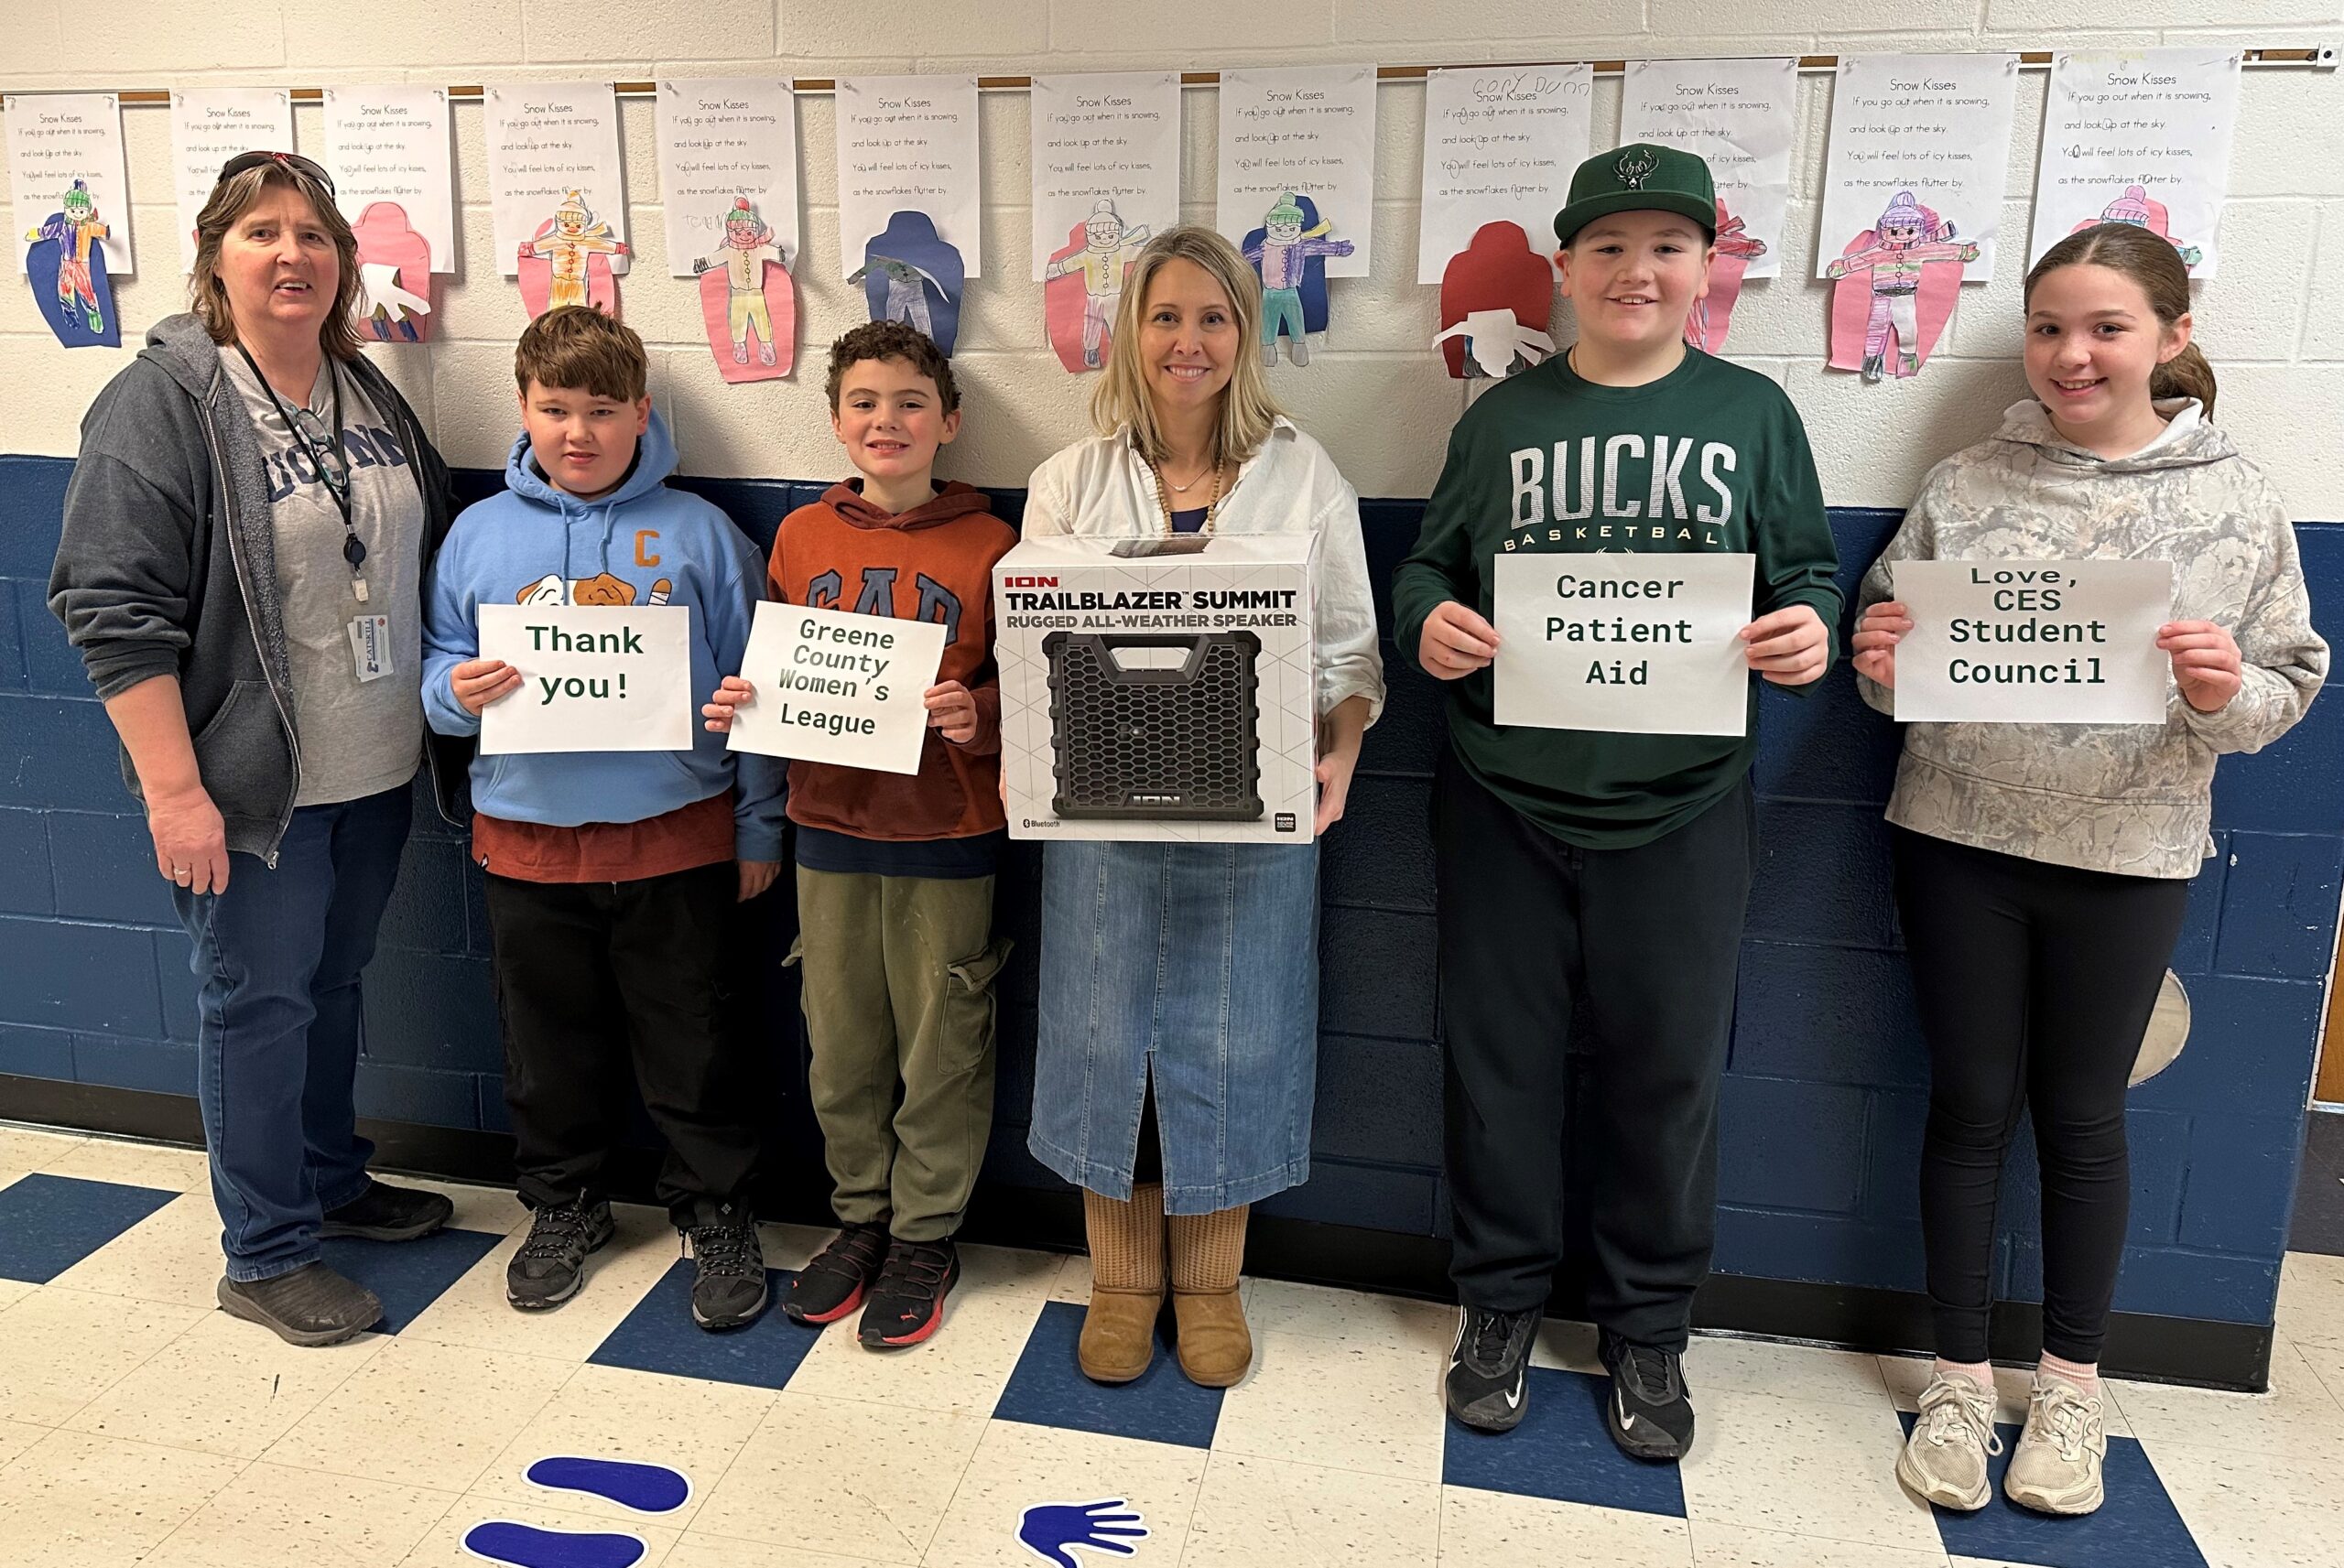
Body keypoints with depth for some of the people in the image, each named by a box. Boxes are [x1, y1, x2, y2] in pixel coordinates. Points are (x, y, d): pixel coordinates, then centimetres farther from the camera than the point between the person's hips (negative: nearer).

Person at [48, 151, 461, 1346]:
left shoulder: (371, 397, 8)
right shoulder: (161, 403, -13)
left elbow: (429, 561, 19)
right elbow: (115, 611, -17)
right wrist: (173, 790, -21)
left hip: (374, 773, 7)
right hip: (249, 785, -6)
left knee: (334, 983, 20)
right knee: (259, 1002, 5)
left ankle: (331, 1182, 39)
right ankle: (265, 1256, 21)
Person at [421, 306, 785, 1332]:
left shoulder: (697, 534, -1)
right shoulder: (480, 534, 5)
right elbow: (437, 677, 10)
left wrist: (758, 828, 0)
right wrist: (459, 691, -15)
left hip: (675, 837, -2)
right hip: (527, 839, 2)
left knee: (691, 1044, 8)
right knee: (550, 1044, 16)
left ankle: (717, 1213, 27)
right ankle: (563, 1206, 37)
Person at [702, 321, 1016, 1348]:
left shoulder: (988, 546, -5)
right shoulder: (802, 537, 6)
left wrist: (978, 715, -23)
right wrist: (739, 703, -6)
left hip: (947, 838, -3)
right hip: (829, 828, 4)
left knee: (941, 1049, 8)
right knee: (841, 1045, 14)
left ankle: (927, 1236, 26)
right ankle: (861, 1217, 34)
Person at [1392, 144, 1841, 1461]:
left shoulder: (1752, 413, 4)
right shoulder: (1505, 416, 7)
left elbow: (1811, 571, 6)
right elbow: (1428, 565, 9)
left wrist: (1810, 629, -16)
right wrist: (1429, 621, -13)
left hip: (1681, 808, 0)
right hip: (1505, 798, 1)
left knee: (1666, 1071, 9)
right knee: (1501, 1057, 10)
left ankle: (1649, 1325, 30)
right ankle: (1502, 1297, 31)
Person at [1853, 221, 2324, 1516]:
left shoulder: (2237, 502, -1)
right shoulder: (1964, 487, 0)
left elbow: (2287, 686, 1)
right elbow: (1892, 664, 5)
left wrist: (2225, 693, -20)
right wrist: (1882, 665, -18)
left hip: (2128, 856, 0)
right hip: (1959, 839, 0)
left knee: (2082, 1116, 12)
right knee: (1970, 1104, 9)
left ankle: (2070, 1382, 31)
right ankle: (1959, 1376, 25)